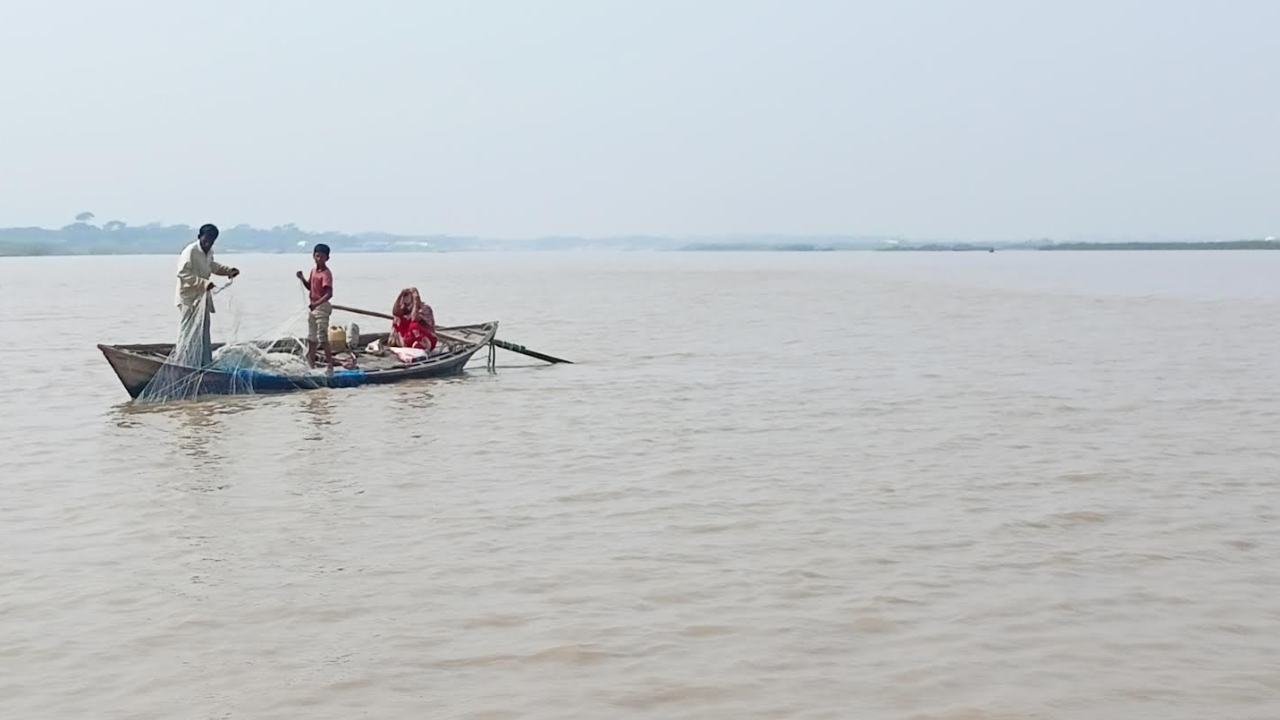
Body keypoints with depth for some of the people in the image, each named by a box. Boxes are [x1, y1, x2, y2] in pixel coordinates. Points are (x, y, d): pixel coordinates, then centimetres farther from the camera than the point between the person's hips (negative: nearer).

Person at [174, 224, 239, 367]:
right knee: (189, 333, -7)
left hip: (202, 298, 9)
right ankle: (186, 365, -4)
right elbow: (183, 273, -27)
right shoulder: (190, 251, -20)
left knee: (203, 332, 13)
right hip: (189, 298, -9)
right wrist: (203, 283, -34)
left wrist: (228, 271, 11)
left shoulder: (209, 251, 6)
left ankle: (204, 364, 21)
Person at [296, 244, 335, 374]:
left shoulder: (326, 274, -18)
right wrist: (302, 279, 4)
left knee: (323, 338, -12)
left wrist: (316, 303, -40)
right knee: (311, 338, 18)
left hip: (322, 307, -9)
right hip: (313, 307, 9)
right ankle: (311, 365, 30)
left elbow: (329, 294, -28)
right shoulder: (313, 271, 9)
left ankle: (330, 366, -10)